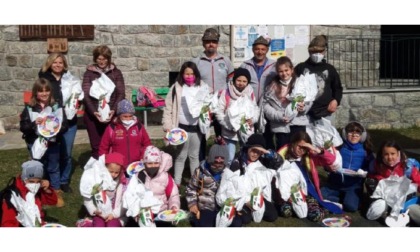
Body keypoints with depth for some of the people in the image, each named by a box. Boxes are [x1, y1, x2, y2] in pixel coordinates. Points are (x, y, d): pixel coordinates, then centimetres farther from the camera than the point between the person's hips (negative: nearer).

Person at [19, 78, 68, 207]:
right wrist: (34, 123, -22)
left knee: (54, 168, 13)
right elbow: (23, 126, -6)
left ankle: (57, 193, 25)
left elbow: (65, 125, -2)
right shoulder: (29, 108, -4)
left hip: (53, 143, 0)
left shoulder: (56, 107, -2)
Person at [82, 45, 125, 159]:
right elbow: (85, 95, -2)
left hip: (111, 114, 0)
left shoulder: (116, 72, 8)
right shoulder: (89, 73, 6)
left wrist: (114, 110, -14)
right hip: (92, 115, 0)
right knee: (96, 146, 1)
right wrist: (94, 112, -16)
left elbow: (121, 93, 1)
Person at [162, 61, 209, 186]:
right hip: (182, 127, -1)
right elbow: (168, 108, -2)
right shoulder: (176, 87, -4)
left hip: (197, 127, 1)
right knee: (180, 156, 9)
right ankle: (176, 182, 20)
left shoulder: (203, 87, 1)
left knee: (194, 156, 15)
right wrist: (167, 126, -7)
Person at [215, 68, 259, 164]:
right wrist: (228, 125, -16)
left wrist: (253, 119, -11)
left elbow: (256, 109, 9)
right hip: (230, 132, -3)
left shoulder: (250, 93, 3)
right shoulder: (226, 93, -9)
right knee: (230, 158, 5)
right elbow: (219, 112, -9)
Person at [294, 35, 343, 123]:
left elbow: (337, 88, 18)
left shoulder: (330, 69, 11)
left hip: (325, 114, 2)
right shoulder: (301, 68, 6)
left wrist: (336, 100, 1)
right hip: (305, 114, -2)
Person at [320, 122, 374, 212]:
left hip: (354, 186, -2)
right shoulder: (339, 148, 3)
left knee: (350, 206, -31)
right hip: (335, 184, 2)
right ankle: (343, 201, -6)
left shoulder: (365, 151, 3)